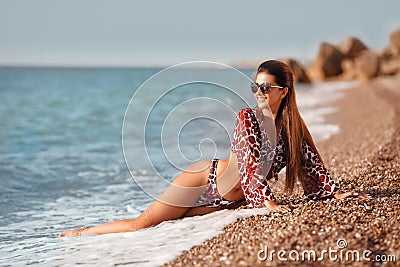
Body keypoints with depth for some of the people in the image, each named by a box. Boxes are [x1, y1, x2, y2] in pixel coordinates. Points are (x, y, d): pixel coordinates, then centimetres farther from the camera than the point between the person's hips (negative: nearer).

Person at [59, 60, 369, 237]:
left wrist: (336, 192, -14)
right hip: (205, 179, -3)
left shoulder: (293, 128, -1)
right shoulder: (247, 117, -14)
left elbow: (312, 164, 0)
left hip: (229, 202, 4)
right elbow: (250, 163, -24)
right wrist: (267, 201, -34)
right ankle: (80, 232, 16)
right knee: (141, 223, -6)